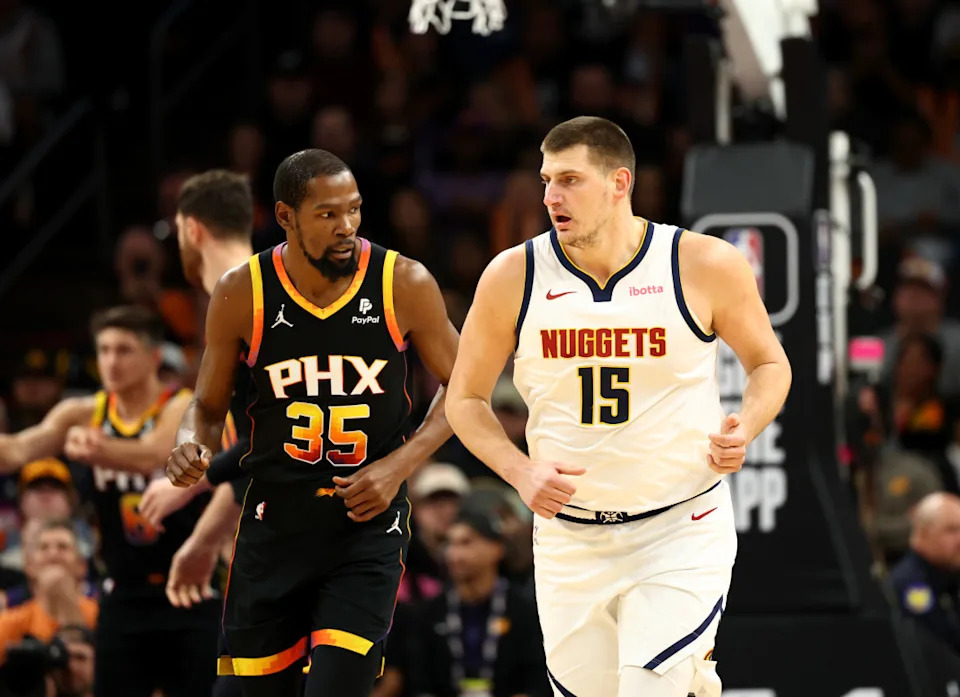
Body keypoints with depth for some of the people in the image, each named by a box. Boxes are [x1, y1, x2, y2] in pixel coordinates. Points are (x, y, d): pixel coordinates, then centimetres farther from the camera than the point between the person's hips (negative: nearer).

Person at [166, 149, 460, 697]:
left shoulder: (405, 286, -8)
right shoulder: (242, 294, -5)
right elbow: (209, 406, 9)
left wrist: (398, 467, -8)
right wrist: (192, 446, -14)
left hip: (368, 525, -2)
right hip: (274, 523, 2)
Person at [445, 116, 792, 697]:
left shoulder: (705, 265, -9)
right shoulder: (513, 277, -6)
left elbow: (769, 364, 7)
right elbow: (465, 399, 5)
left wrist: (746, 428, -14)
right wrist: (520, 472, -12)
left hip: (682, 533, -3)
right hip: (569, 536, 3)